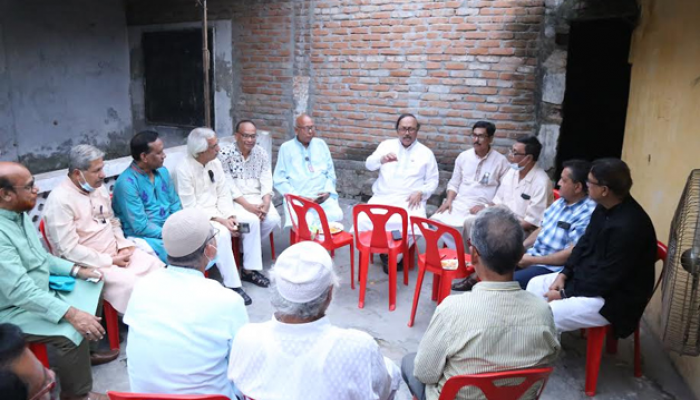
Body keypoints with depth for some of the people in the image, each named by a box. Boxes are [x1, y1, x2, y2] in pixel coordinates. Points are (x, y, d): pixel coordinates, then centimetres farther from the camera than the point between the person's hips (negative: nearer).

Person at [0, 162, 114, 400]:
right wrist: (70, 313, -35)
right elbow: (20, 291, -33)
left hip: (40, 292, 10)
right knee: (71, 332, -26)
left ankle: (83, 353, 25)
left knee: (89, 287, 11)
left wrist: (76, 270, 4)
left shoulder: (20, 215, 0)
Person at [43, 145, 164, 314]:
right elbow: (69, 250, -19)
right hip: (90, 264, -7)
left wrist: (123, 245, -1)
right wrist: (110, 261, -18)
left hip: (117, 253, 7)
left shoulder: (99, 188, 7)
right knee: (131, 285, -27)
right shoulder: (60, 200, -16)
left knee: (158, 268, -11)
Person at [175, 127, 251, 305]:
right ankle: (232, 285, -26)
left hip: (217, 212, 7)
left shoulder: (215, 163, 4)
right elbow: (190, 208, -18)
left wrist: (230, 216, -12)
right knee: (221, 233, -33)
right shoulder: (183, 170, -17)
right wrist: (219, 220, -23)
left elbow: (223, 194, 6)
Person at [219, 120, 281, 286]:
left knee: (273, 219, -22)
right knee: (252, 221, -31)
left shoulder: (261, 153, 6)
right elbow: (229, 187, -14)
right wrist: (248, 206, -24)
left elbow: (266, 182, 1)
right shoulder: (225, 154, -9)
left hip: (257, 198, 5)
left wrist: (266, 203, -18)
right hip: (234, 200, -5)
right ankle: (249, 270, -19)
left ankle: (249, 247, 4)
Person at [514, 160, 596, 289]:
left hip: (552, 267, -9)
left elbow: (572, 254, -23)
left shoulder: (587, 213, -19)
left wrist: (532, 260, -18)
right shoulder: (559, 202, 9)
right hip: (532, 255, 9)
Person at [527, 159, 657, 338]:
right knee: (535, 284, 8)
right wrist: (564, 273, -1)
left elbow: (608, 278, -26)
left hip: (613, 298, -10)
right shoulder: (604, 207, -1)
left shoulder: (628, 226, -31)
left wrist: (565, 294, -17)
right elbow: (585, 242, 11)